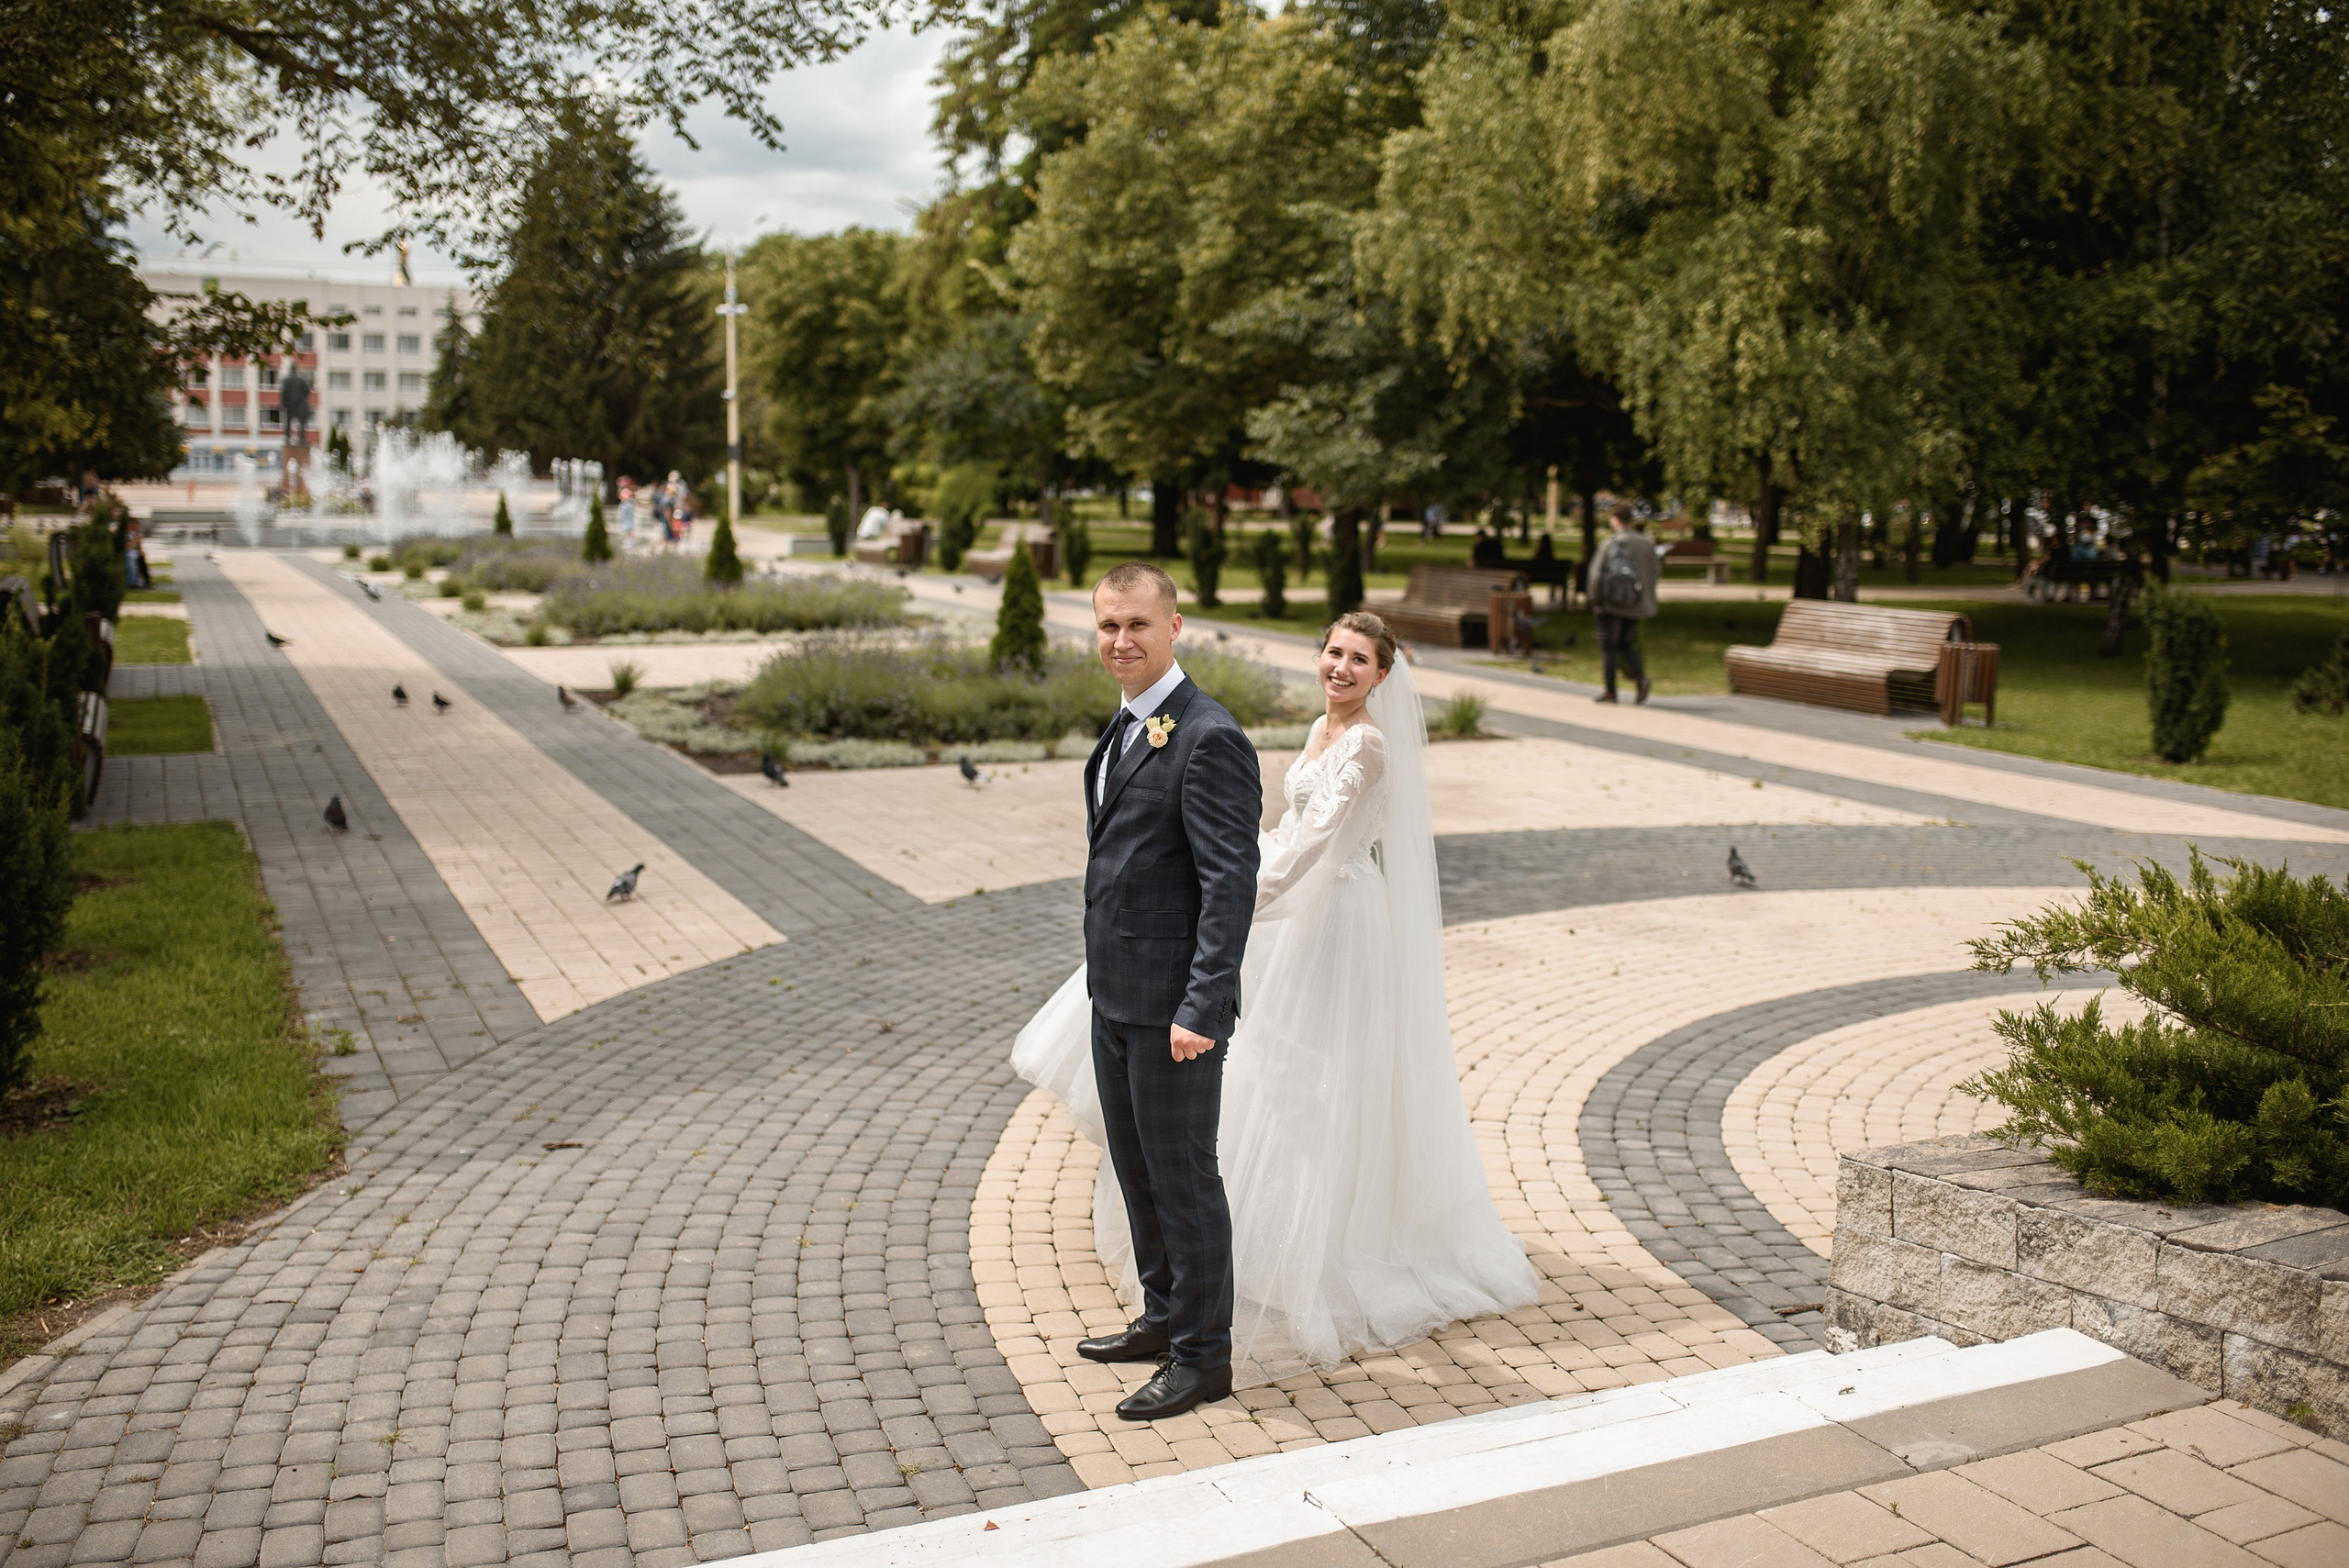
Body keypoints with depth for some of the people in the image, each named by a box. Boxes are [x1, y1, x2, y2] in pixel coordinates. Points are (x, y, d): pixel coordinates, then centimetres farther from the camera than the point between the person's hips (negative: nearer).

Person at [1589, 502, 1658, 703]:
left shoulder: (1610, 543, -12)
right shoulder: (1647, 543, 3)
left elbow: (1598, 574, -13)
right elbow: (1656, 572, 6)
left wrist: (1594, 599, 0)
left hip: (1612, 604, -5)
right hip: (1636, 606, 5)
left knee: (1608, 647, 5)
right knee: (1626, 645, 18)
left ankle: (1610, 691, 6)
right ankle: (1642, 677, -5)